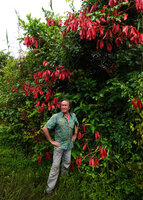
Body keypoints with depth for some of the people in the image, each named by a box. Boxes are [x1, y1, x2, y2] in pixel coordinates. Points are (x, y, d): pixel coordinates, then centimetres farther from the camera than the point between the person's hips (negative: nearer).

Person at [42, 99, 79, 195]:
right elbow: (45, 128, -17)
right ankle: (50, 186, 18)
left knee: (67, 163, 20)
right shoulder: (56, 117, -17)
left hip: (69, 145, 5)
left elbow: (77, 125, 19)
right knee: (56, 165, 2)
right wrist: (51, 141, -14)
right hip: (59, 145, -4)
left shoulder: (73, 115, -2)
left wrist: (75, 135, 11)